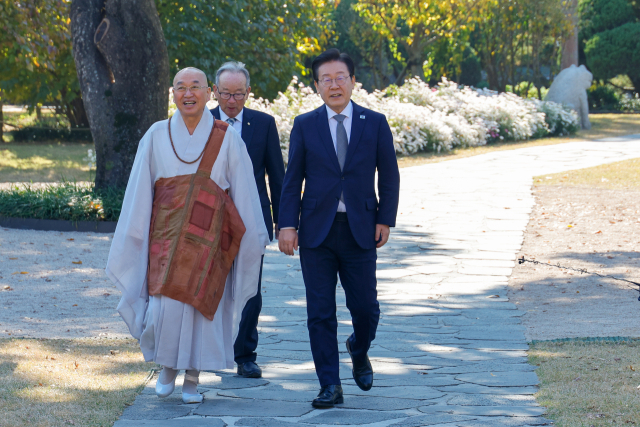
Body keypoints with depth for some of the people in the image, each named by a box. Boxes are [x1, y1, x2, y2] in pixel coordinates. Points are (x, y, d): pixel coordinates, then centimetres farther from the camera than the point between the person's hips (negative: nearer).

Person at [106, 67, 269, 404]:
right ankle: (167, 367, 19)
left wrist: (253, 238, 4)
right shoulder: (157, 136, 3)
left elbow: (243, 194, 3)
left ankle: (192, 379, 18)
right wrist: (132, 238, 6)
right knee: (165, 308, -9)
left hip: (209, 238, 0)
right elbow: (139, 195, 7)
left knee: (203, 307, 0)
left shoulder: (227, 139, 0)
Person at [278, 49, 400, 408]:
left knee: (365, 306, 2)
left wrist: (385, 220, -1)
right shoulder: (305, 125, 5)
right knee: (320, 313, 0)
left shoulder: (375, 123, 4)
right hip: (317, 230, 0)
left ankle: (359, 352, 35)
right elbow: (293, 180, 4)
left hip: (360, 230, 0)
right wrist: (287, 224, -5)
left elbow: (389, 177, 6)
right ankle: (331, 387, 8)